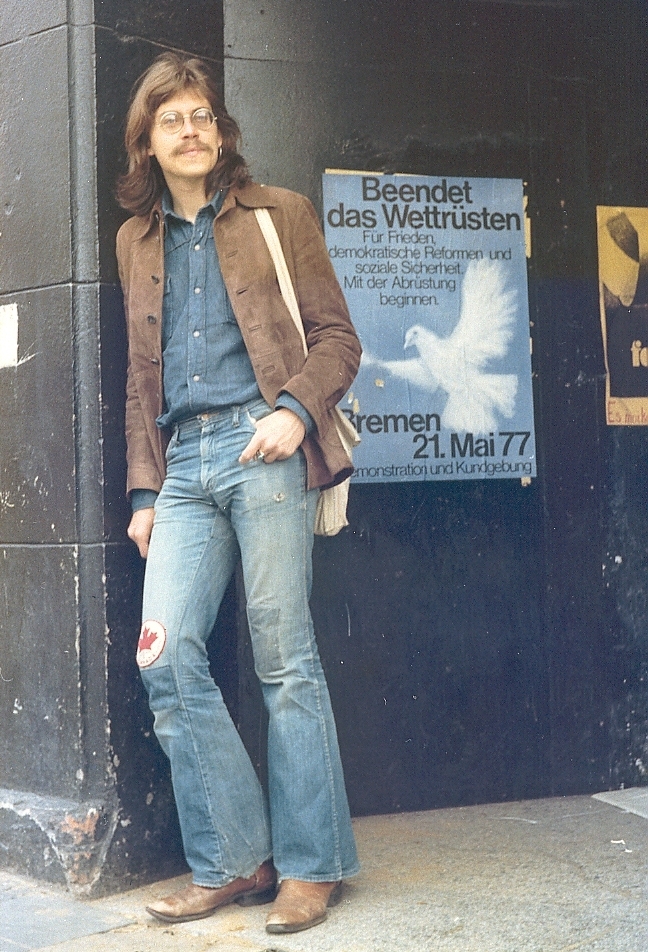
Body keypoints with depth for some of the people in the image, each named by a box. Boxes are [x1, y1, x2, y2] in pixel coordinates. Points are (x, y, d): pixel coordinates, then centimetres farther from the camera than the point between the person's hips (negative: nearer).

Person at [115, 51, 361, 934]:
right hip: (183, 464, 4)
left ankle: (309, 864, 4)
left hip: (263, 447, -4)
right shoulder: (136, 239, 20)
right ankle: (234, 860, 3)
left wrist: (297, 409, -13)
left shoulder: (278, 213, 8)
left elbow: (336, 336, 5)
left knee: (284, 656, -5)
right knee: (166, 656, -7)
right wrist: (144, 488, 15)